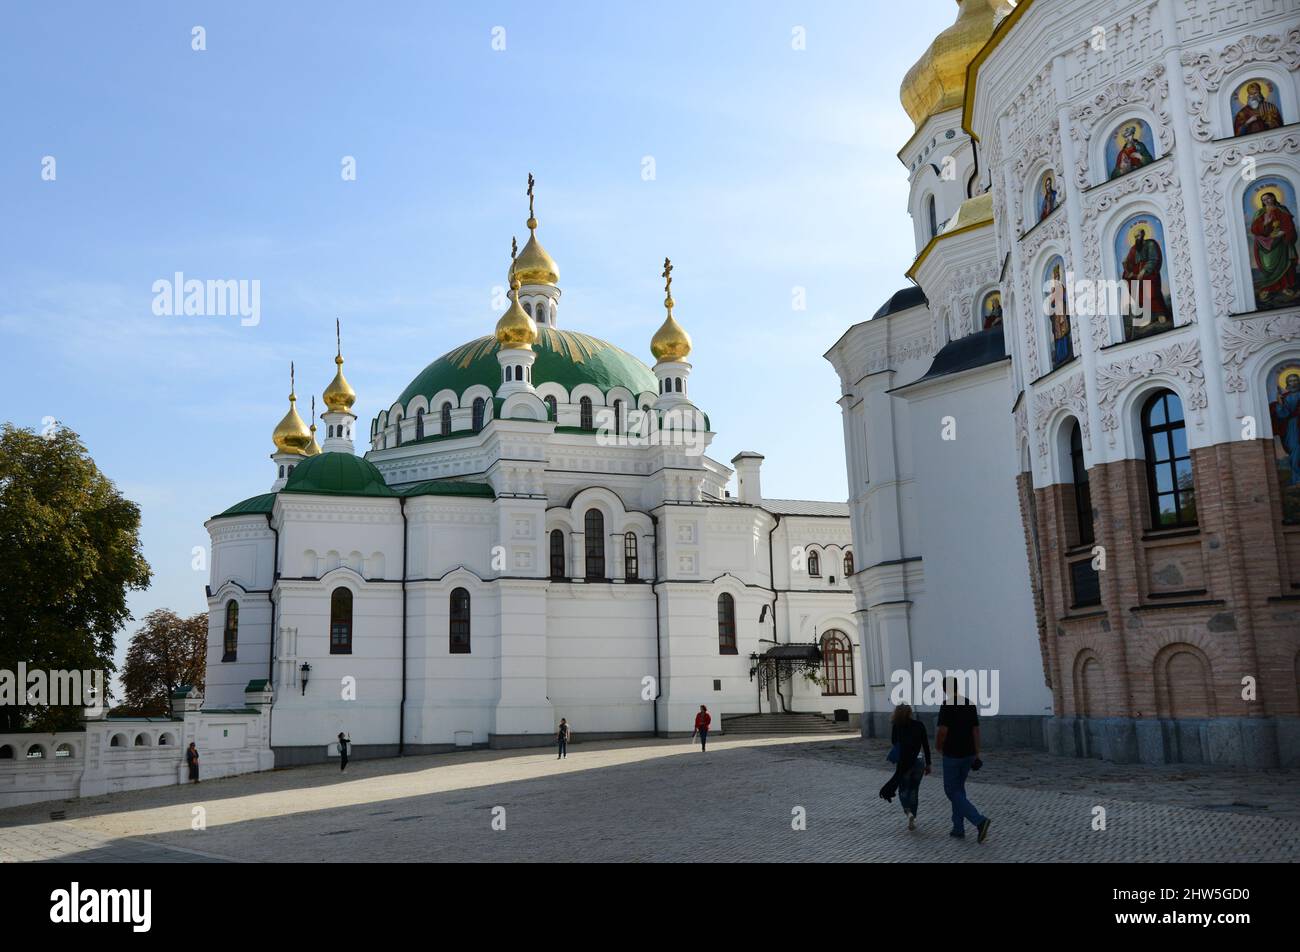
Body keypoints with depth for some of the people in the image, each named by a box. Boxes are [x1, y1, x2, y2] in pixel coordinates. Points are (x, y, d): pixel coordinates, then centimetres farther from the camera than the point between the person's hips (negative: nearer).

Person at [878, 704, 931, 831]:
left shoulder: (897, 726, -4)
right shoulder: (919, 725, 0)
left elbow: (893, 741, 12)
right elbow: (926, 745, 1)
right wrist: (928, 764, 8)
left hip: (903, 761, -2)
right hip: (918, 761, 2)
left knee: (903, 789, 10)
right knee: (914, 790, 15)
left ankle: (908, 811, -18)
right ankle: (912, 820, 15)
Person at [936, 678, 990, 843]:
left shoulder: (947, 706, -16)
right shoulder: (970, 704, 6)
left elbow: (942, 731, -20)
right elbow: (976, 730, 7)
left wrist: (938, 746, -1)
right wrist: (977, 754, 11)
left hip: (952, 755, -7)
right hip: (968, 754, 7)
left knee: (952, 791, 1)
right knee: (959, 788, 19)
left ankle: (979, 820, -14)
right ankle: (958, 828, 20)